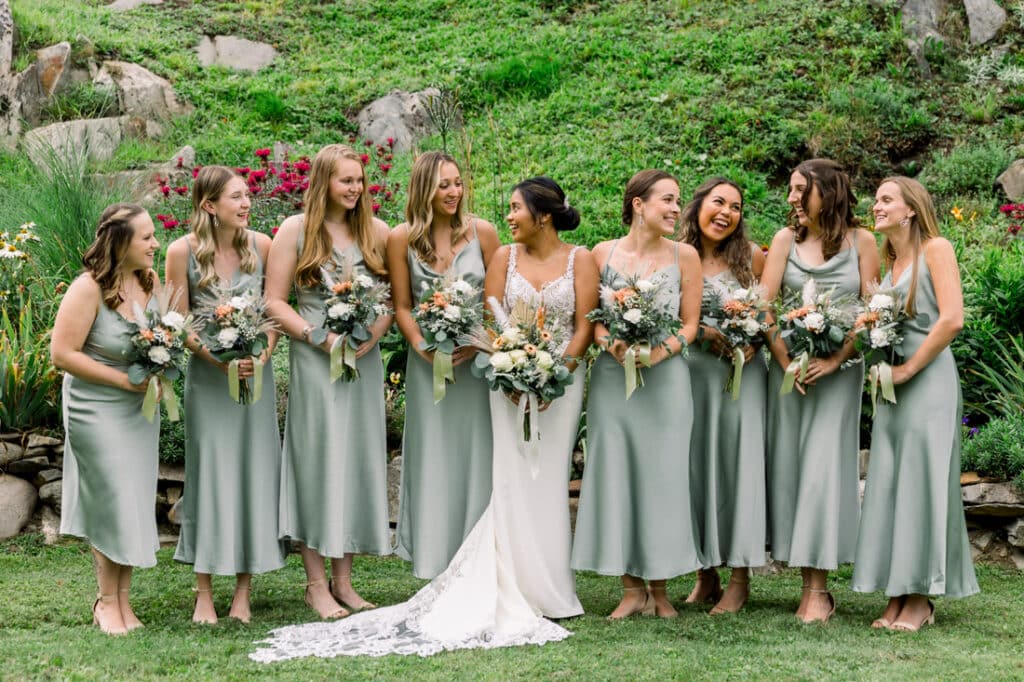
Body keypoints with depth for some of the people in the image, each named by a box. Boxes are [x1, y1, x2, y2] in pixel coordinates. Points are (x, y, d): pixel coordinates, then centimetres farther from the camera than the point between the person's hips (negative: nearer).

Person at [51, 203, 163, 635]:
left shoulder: (150, 281, 0)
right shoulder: (88, 290, -19)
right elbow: (62, 355, -19)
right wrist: (125, 380, -20)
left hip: (140, 408, 6)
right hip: (97, 409, -6)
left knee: (136, 500, 8)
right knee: (113, 502, -5)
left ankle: (123, 598, 19)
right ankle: (107, 601, 10)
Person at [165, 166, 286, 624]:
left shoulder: (262, 246, -1)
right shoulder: (183, 252, -7)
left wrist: (263, 354, -12)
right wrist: (220, 361, -16)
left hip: (255, 371, 2)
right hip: (207, 374, -2)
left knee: (255, 470, 2)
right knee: (210, 471, 0)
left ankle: (243, 592, 11)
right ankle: (204, 594, 7)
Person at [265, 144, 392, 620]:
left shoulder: (376, 231, 8)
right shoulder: (296, 230, -1)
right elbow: (274, 301, -4)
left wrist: (371, 336, -9)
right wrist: (318, 336, -15)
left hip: (364, 361, 4)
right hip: (315, 362, -4)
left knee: (358, 461, 7)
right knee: (317, 460, -2)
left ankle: (343, 580, 16)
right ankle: (316, 583, 5)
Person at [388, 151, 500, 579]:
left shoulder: (481, 232, -1)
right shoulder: (402, 239, -1)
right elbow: (402, 306, 3)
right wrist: (423, 347, -13)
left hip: (477, 361, 0)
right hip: (429, 363, 0)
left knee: (477, 458, 2)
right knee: (434, 460, 3)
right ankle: (437, 564, 10)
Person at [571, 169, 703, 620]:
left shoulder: (684, 256, 2)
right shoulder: (604, 253, 3)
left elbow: (690, 324, 2)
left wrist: (660, 352, -15)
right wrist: (613, 345, -15)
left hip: (665, 377, 0)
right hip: (612, 376, 1)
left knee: (663, 476, 1)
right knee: (616, 476, 0)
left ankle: (659, 589, 11)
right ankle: (632, 588, 8)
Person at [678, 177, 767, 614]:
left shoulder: (752, 258, 2)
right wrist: (703, 331, -16)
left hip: (741, 372, -1)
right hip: (691, 369, 1)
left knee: (738, 461, -2)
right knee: (695, 464, 3)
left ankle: (740, 580, 4)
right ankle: (705, 575, 13)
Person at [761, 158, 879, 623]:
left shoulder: (860, 242, 0)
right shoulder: (786, 239, 5)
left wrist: (836, 360, -13)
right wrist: (785, 360, -10)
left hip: (839, 367, -3)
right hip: (788, 363, 3)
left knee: (824, 466, -8)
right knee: (789, 464, 2)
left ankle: (819, 589, -6)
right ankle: (809, 583, 9)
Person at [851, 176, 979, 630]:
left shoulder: (935, 250, -4)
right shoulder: (887, 263, 17)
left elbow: (952, 319, -13)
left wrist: (908, 369, -12)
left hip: (927, 379, -7)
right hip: (891, 387, 7)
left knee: (922, 481, -5)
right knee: (888, 484, 4)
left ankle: (921, 599, 0)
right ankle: (896, 596, 8)